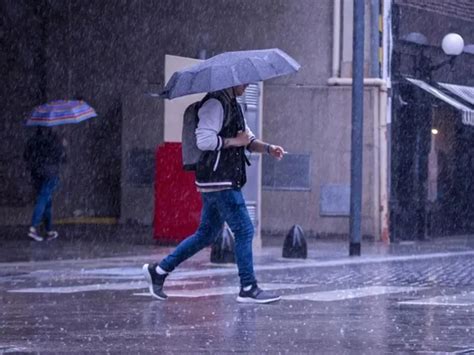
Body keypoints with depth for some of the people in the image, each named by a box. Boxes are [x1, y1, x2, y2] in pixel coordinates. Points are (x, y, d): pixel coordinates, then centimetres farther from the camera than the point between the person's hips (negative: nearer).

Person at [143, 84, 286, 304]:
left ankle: (159, 270, 20)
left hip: (225, 181, 10)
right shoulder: (215, 104, -13)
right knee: (244, 230, -8)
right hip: (218, 180, -10)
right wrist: (235, 141, -16)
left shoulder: (232, 105, 19)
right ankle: (248, 289, -4)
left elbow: (248, 140, 22)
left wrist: (267, 148, 4)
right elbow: (204, 140, -23)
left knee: (206, 234, 15)